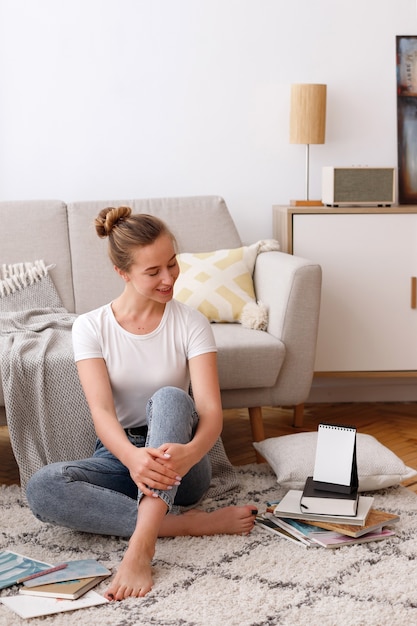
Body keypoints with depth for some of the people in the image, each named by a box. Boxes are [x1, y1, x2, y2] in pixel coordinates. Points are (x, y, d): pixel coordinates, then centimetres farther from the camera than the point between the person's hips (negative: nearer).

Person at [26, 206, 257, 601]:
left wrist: (189, 453, -43)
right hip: (119, 455, 1)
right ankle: (189, 522, -26)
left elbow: (210, 410, -17)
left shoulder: (191, 323, -6)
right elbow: (101, 411, -18)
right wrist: (133, 457, -42)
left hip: (177, 462, -1)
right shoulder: (90, 327, -5)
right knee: (41, 488, -29)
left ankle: (140, 548, -45)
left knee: (169, 398, -33)